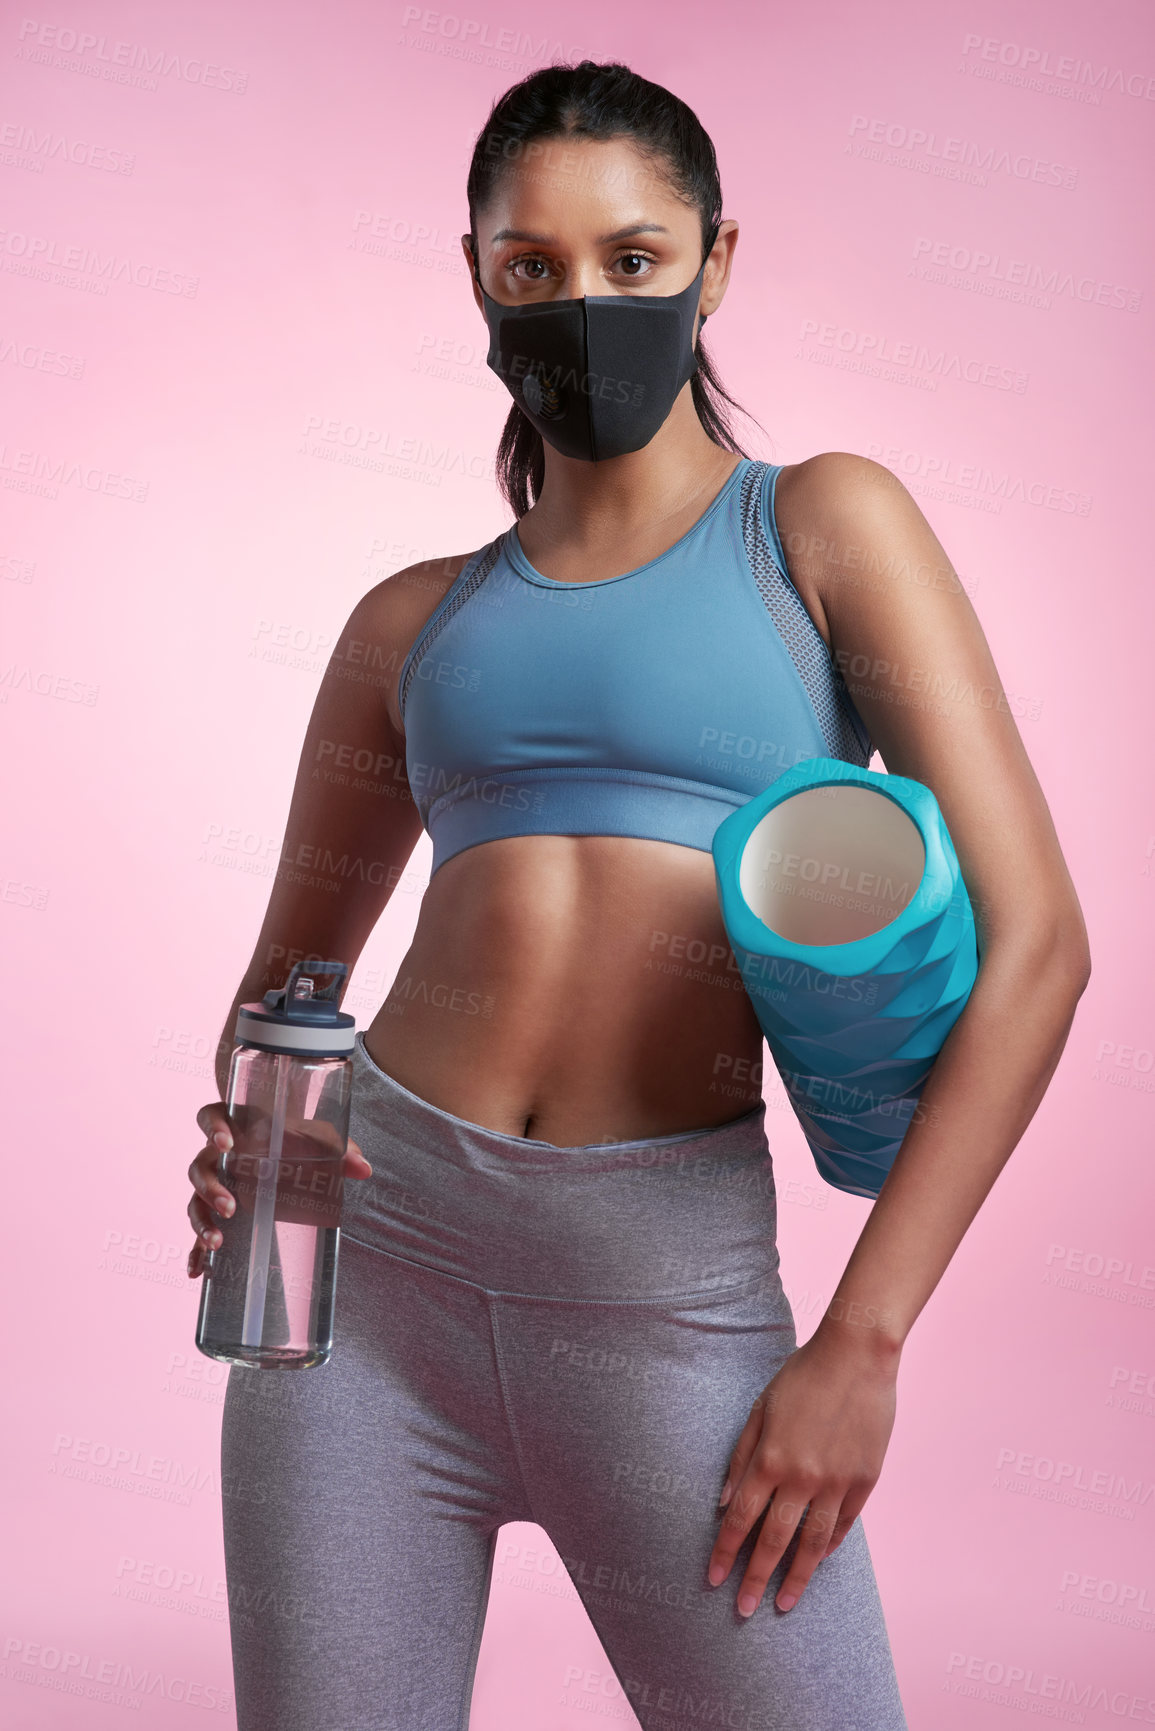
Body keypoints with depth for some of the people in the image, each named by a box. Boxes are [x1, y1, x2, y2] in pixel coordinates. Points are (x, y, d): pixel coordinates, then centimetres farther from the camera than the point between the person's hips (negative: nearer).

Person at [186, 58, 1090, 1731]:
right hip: (375, 1249, 3)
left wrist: (862, 1343, -10)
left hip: (666, 1284, -2)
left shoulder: (822, 528, 3)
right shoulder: (414, 622, 12)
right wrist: (242, 1145, -2)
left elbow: (1034, 940, -5)